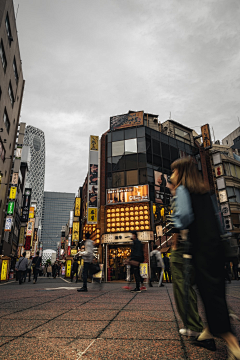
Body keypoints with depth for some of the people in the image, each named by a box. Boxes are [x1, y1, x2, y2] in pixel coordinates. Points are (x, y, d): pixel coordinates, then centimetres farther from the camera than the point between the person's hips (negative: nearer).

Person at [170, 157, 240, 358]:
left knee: (209, 291, -4)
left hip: (202, 246, -8)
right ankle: (209, 333, 29)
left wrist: (177, 226, 2)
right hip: (216, 243, 8)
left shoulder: (182, 189, -5)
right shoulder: (203, 190, 18)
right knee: (215, 290, 14)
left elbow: (185, 215, -18)